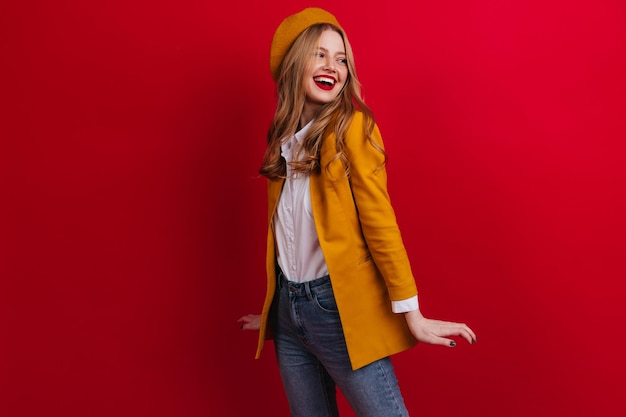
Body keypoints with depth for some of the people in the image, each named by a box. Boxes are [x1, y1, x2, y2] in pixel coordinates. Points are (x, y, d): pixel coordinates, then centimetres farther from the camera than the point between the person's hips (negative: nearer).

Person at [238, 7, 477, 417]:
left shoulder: (352, 127, -5)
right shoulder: (283, 138, 10)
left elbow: (378, 218, -10)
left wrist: (412, 314, -13)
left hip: (340, 306, -5)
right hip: (288, 308, 6)